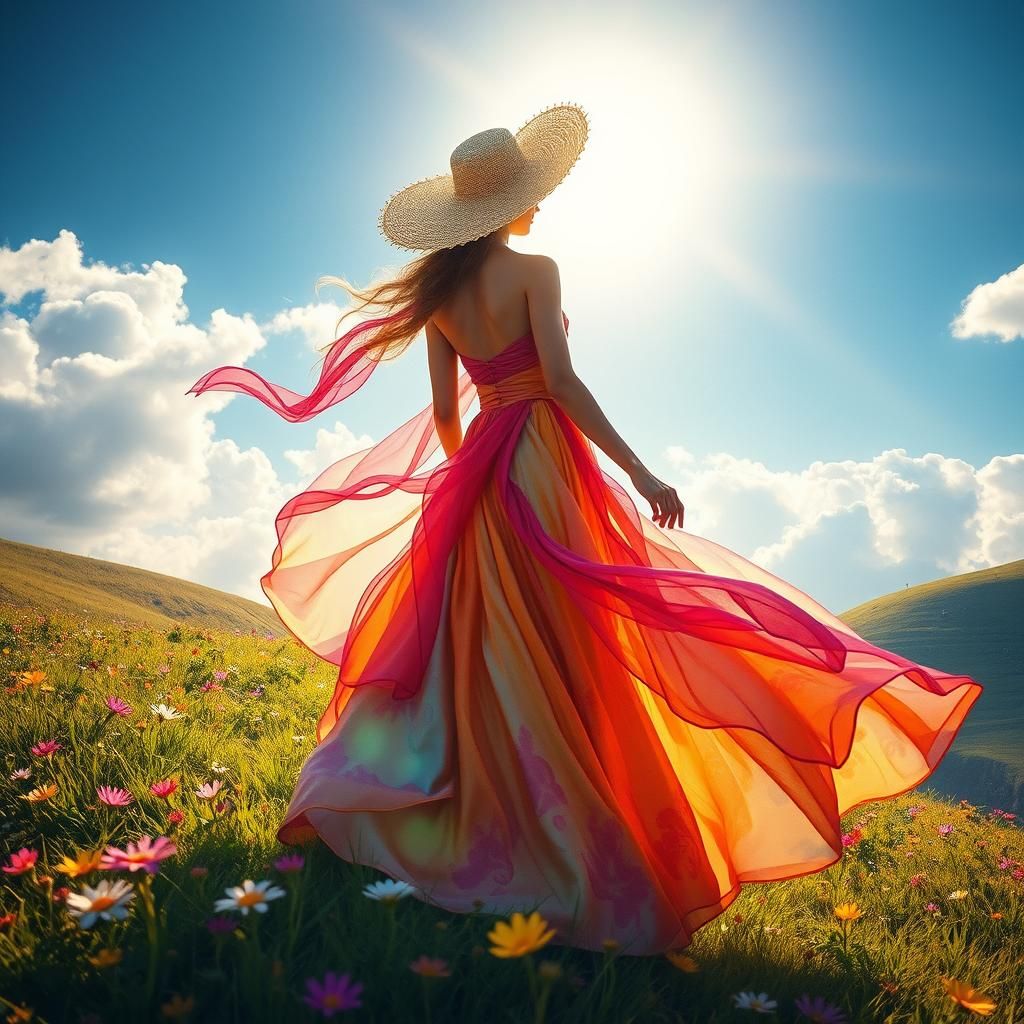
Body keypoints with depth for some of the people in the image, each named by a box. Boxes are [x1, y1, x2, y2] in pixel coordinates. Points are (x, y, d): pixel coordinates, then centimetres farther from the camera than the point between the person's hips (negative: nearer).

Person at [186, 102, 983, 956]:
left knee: (458, 649, 16)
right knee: (569, 663, -3)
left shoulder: (439, 293, 12)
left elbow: (443, 412, 12)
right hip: (542, 466, -7)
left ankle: (333, 800, 24)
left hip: (477, 473, 7)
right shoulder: (533, 270, -6)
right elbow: (561, 381, -16)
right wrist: (639, 472, -16)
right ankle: (603, 864, 5)